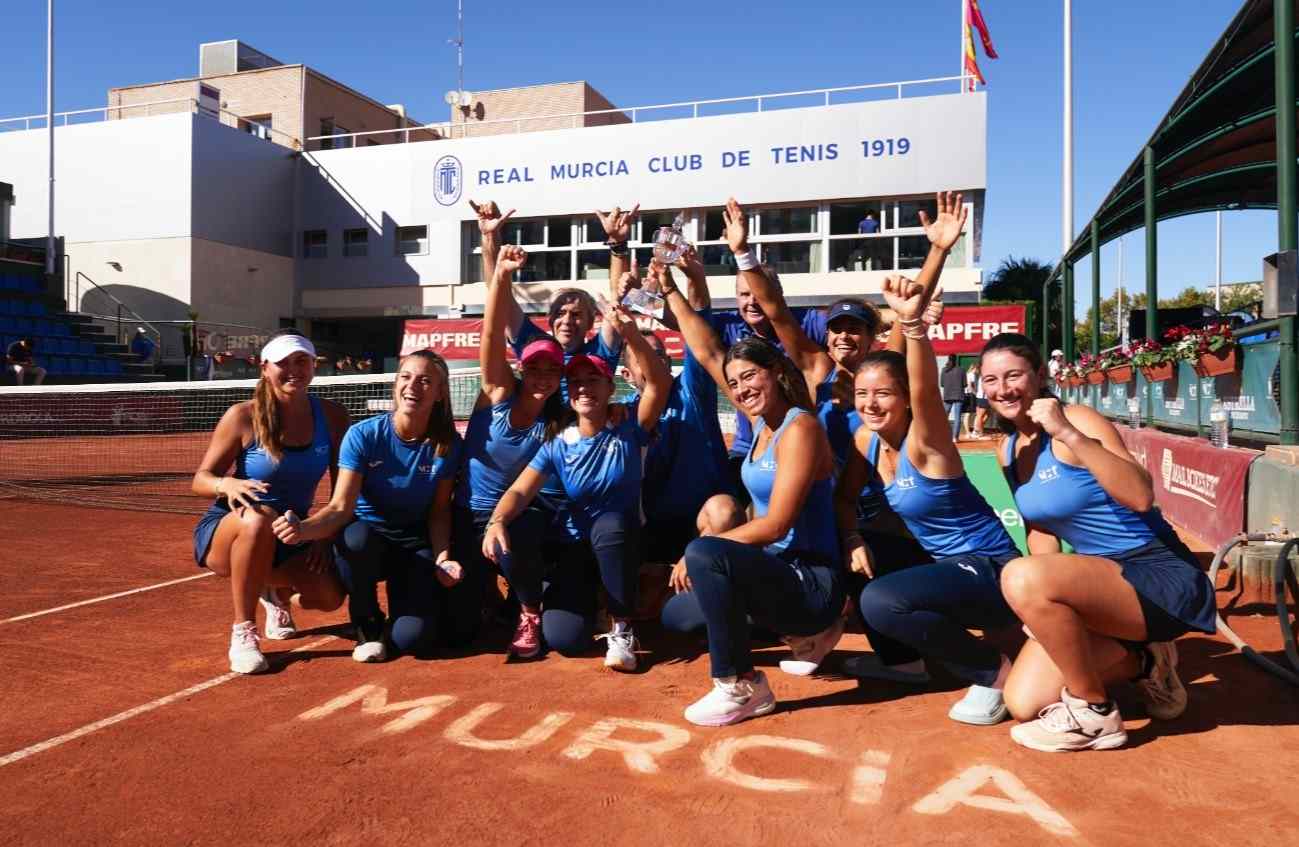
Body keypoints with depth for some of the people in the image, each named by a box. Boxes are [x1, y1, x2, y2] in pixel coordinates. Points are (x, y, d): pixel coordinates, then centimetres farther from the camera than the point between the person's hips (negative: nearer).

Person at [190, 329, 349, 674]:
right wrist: (228, 484, -32)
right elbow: (200, 479, -9)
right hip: (225, 532, -3)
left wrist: (327, 537, -13)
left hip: (291, 538, 3)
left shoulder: (332, 416, -7)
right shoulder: (243, 416, -14)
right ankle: (243, 632, -21)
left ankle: (277, 590, 17)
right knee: (260, 518, -39)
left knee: (330, 595, -23)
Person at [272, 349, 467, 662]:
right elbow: (341, 507, -20)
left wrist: (441, 558, -19)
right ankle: (367, 624, -9)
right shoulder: (363, 435, -14)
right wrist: (304, 529, -40)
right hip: (367, 541, 0)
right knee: (356, 536, -39)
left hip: (416, 546, 0)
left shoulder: (447, 444, -9)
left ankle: (432, 592, 15)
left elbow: (439, 511, -2)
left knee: (410, 638, -23)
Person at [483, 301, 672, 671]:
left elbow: (660, 382, -27)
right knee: (563, 638, -18)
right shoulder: (558, 445, -6)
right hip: (576, 544, 2)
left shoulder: (629, 426, -11)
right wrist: (497, 521, -36)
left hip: (621, 541, -1)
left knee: (609, 523, -38)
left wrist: (631, 335, -42)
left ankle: (621, 630, -18)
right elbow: (520, 492, -14)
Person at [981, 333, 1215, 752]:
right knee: (1023, 703, -2)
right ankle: (1142, 662, 21)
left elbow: (1141, 497, -30)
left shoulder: (1077, 419, -16)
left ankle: (1094, 714, -11)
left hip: (1160, 577, -8)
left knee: (1020, 577, -34)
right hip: (1102, 581, 8)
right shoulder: (1010, 451, 6)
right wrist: (1042, 607, 3)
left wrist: (1069, 434, -36)